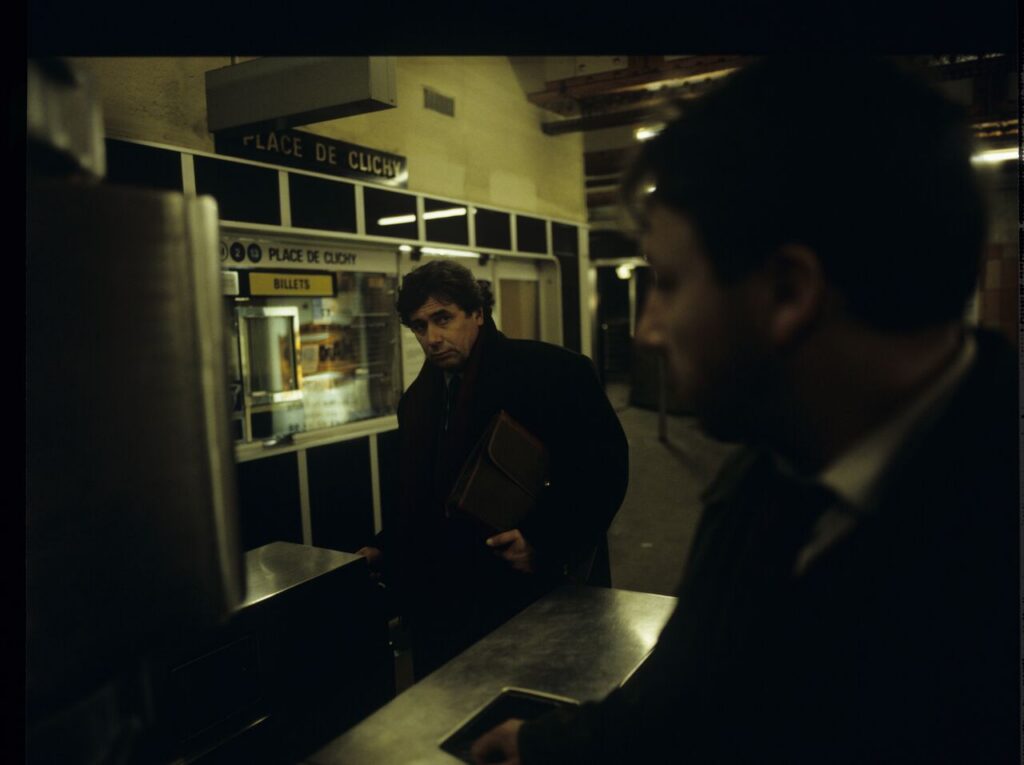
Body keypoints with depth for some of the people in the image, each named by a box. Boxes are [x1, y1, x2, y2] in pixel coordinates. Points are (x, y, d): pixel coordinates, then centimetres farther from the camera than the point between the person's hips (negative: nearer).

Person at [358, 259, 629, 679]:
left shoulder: (551, 371, -10)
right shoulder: (417, 401, 11)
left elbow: (605, 467, -14)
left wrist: (544, 542, -22)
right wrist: (384, 552, 5)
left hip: (532, 593, -5)